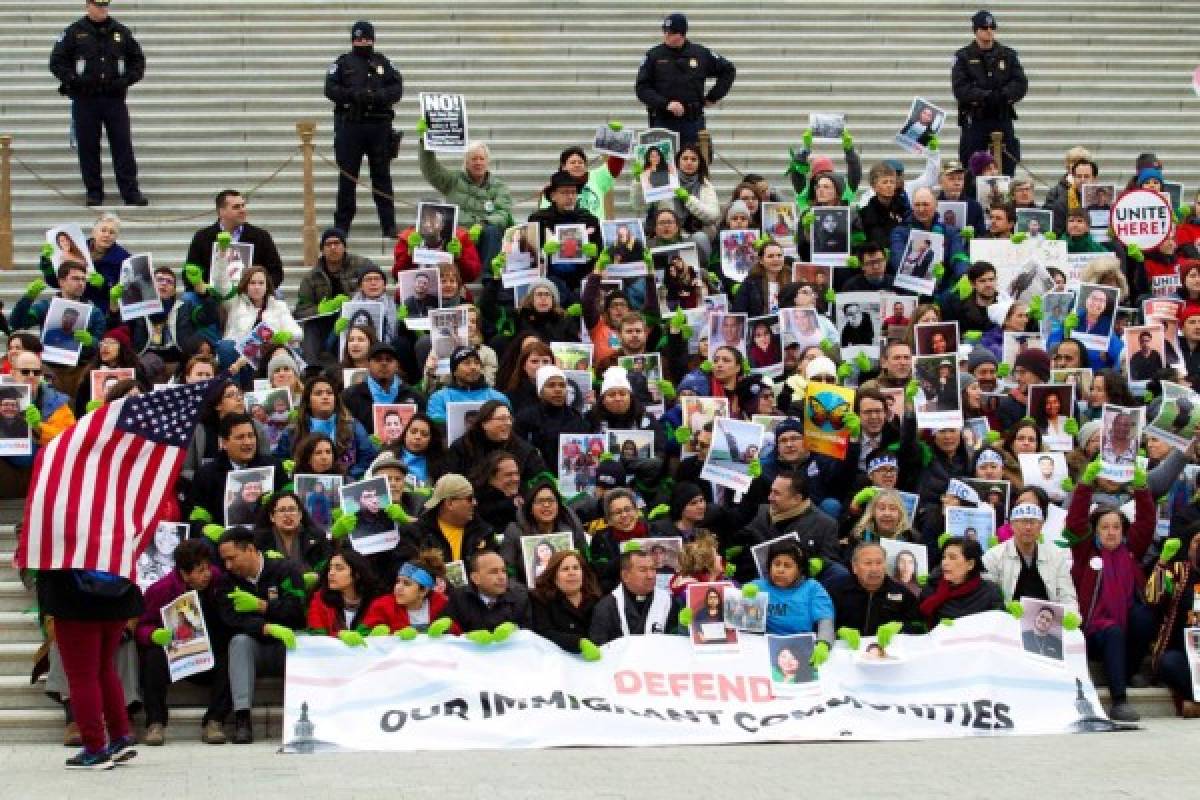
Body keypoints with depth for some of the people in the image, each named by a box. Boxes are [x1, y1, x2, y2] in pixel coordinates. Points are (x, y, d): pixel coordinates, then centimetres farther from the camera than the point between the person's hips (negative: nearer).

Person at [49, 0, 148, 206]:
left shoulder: (121, 32, 8)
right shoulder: (74, 32, 2)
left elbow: (138, 61, 14)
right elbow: (57, 62, 2)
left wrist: (126, 80, -2)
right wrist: (74, 80, -12)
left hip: (115, 98, 1)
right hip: (84, 100, -1)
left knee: (123, 146, -3)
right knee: (88, 148, 2)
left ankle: (131, 192, 0)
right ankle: (94, 193, 10)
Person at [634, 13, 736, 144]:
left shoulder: (701, 54, 6)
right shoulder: (654, 55, 2)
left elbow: (728, 70, 17)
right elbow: (642, 88, -1)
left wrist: (712, 97, 9)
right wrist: (666, 104, -15)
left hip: (693, 122, 1)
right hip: (662, 122, -1)